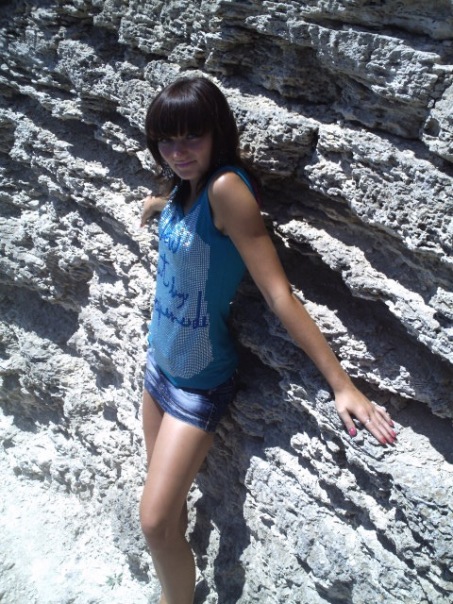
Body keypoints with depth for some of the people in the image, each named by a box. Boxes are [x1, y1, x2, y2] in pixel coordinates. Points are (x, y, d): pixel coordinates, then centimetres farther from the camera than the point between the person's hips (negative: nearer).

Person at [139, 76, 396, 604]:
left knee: (156, 522, -4)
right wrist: (162, 204, 13)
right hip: (159, 362, 8)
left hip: (200, 381, -8)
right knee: (166, 500, 19)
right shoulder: (183, 188, -1)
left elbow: (278, 293, -27)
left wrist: (341, 383, -28)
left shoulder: (226, 186, -25)